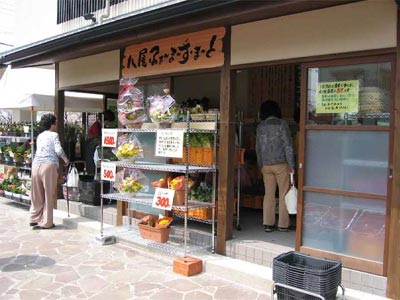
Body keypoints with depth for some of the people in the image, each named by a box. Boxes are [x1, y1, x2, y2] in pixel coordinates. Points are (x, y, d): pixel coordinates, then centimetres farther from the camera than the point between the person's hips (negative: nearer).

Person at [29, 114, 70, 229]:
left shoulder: (39, 136, 21)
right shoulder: (54, 135, 3)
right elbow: (58, 150, -10)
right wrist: (66, 160, 6)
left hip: (36, 164, 6)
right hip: (49, 165, -6)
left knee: (37, 195, 15)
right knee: (48, 195, 3)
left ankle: (34, 219, 21)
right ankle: (46, 223, 7)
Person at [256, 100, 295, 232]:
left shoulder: (260, 127, 7)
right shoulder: (282, 124, -5)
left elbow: (258, 148, 11)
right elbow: (288, 145, -9)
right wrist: (291, 164, -4)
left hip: (266, 165, 4)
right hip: (281, 164, -4)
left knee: (268, 194, 9)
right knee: (284, 194, 5)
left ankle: (268, 224, 10)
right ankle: (283, 224, 9)